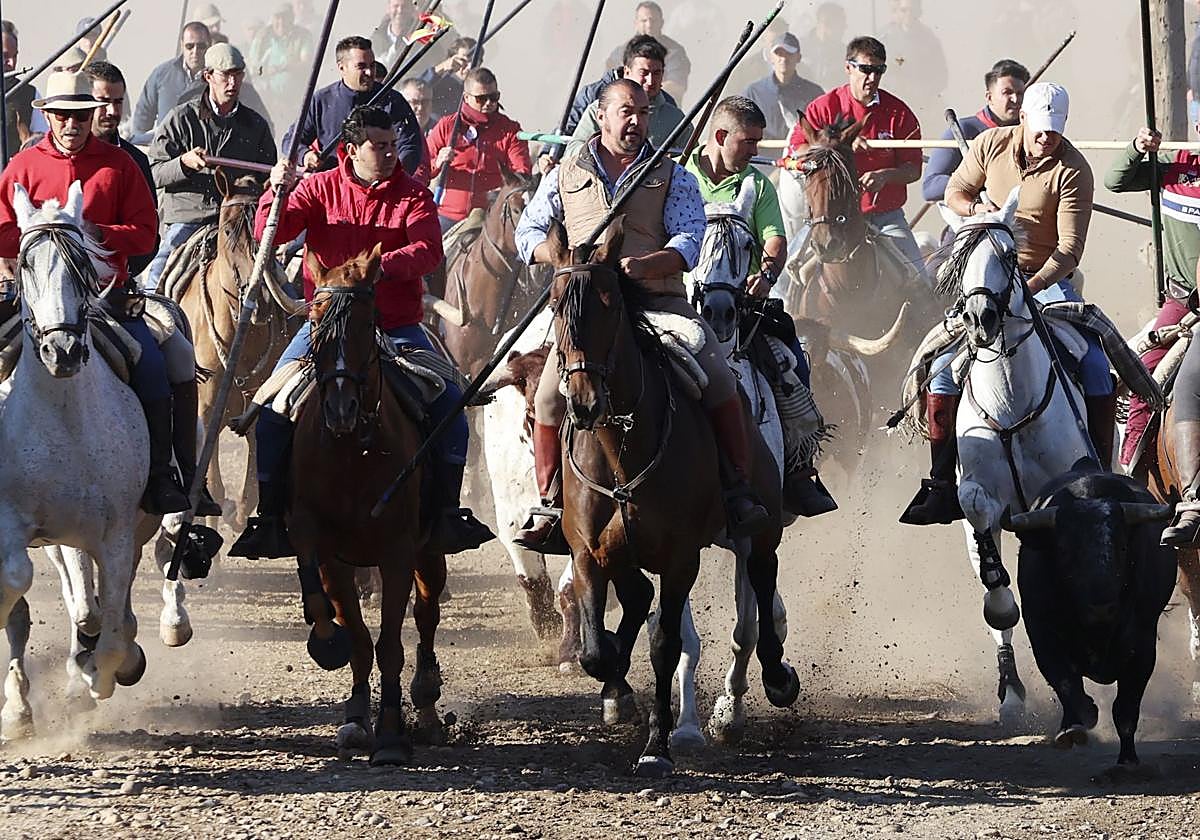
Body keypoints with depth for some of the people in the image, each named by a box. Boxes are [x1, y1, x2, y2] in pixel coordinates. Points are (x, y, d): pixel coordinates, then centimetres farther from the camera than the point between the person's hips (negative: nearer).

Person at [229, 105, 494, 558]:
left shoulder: (413, 194, 1)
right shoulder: (320, 188, 3)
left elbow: (429, 251, -14)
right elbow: (268, 232, -5)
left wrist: (383, 266, -31)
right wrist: (278, 191, -24)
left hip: (397, 326, 0)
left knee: (449, 402, -16)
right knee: (272, 406, -15)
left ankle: (447, 508, -3)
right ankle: (270, 513, -5)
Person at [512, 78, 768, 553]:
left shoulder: (672, 178, 11)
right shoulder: (565, 175, 15)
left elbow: (688, 243, -1)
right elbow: (528, 233, 15)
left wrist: (644, 264, -22)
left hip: (659, 301, 0)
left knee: (718, 380, -20)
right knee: (549, 396, -20)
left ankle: (739, 492, -9)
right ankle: (550, 507, -6)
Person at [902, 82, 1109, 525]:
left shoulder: (1073, 170, -13)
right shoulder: (990, 145, -3)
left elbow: (1070, 249, -18)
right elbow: (955, 191, 11)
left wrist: (1033, 288, -33)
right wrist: (975, 208, -13)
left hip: (1048, 279, -2)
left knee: (1095, 366, -18)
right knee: (945, 364, -13)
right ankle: (942, 484, -3)